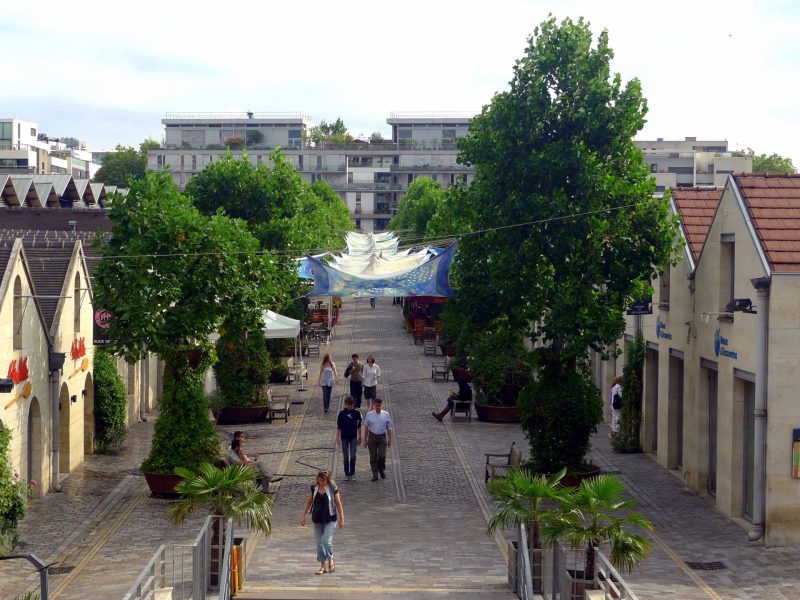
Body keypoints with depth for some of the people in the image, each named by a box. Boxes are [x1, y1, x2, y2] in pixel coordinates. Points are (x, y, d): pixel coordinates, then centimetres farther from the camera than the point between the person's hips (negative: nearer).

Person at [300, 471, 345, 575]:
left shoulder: (333, 489, -7)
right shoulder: (314, 489, 3)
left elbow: (338, 504, -3)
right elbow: (308, 502, 10)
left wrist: (341, 519, -2)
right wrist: (303, 516, 6)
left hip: (330, 519, -4)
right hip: (317, 519, 4)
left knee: (326, 540, -15)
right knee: (319, 542, 7)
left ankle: (330, 560, 9)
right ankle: (322, 565, 15)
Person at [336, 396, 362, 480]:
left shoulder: (357, 413, 0)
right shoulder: (342, 413, -4)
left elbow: (359, 426, 6)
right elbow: (339, 427, -1)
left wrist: (359, 438, 6)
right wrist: (337, 438, -5)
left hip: (353, 437, 0)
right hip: (344, 437, 0)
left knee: (353, 456, -3)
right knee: (345, 457, 4)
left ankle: (352, 474, 4)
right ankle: (347, 474, 12)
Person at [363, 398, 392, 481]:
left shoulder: (386, 414, 1)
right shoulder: (369, 415, 0)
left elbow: (389, 428, 8)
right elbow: (366, 428, 6)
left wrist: (389, 440, 6)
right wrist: (365, 440, 5)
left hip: (382, 437, 0)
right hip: (372, 437, 1)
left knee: (382, 456, -11)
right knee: (373, 457, 2)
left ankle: (382, 470, 17)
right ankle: (375, 475, 10)